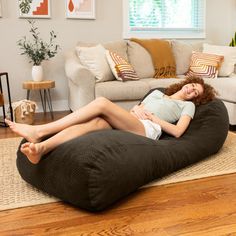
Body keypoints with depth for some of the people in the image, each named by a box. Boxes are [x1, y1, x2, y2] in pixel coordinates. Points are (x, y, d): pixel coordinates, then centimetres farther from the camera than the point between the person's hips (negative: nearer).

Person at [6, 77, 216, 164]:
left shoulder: (188, 105, 22)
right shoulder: (157, 92, 37)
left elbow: (177, 131, 4)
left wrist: (154, 117, 0)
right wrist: (136, 109, 6)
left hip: (147, 129, -5)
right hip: (127, 125, 5)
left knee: (102, 102, -28)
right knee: (95, 122, -31)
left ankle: (39, 131, -33)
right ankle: (41, 148, -52)